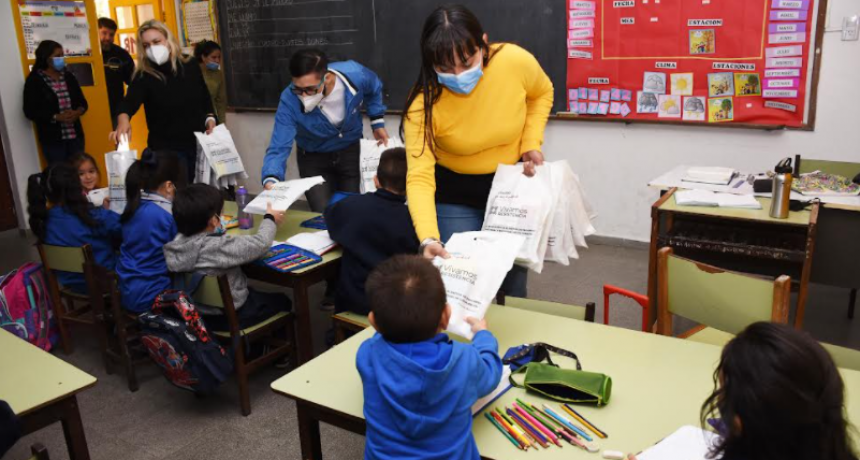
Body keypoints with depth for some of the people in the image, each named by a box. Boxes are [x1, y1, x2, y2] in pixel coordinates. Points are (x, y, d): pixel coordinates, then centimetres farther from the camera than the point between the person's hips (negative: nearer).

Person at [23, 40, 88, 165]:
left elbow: (82, 102, 13)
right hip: (52, 139, -4)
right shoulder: (34, 81, -4)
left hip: (75, 135, 4)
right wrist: (56, 117, -18)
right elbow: (30, 111, -8)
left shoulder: (68, 76, 10)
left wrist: (77, 112, -9)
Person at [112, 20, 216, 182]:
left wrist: (210, 118, -2)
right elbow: (130, 101, -27)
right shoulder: (144, 77, -9)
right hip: (166, 149, -3)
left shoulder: (191, 67, 2)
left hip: (198, 145, 4)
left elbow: (205, 99, 16)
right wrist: (123, 118, -49)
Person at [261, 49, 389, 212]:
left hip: (351, 151, 2)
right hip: (314, 158, -1)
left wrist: (378, 122, -2)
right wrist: (271, 181, -50)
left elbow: (374, 90, -2)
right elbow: (279, 148, -33)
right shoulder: (289, 101, -32)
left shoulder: (356, 75, -28)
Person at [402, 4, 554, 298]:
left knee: (513, 281, 10)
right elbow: (419, 177, -32)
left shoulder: (516, 61, -23)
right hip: (455, 196, -1)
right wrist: (428, 238, -46)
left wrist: (531, 142, -11)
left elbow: (541, 94, 2)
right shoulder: (424, 104, -27)